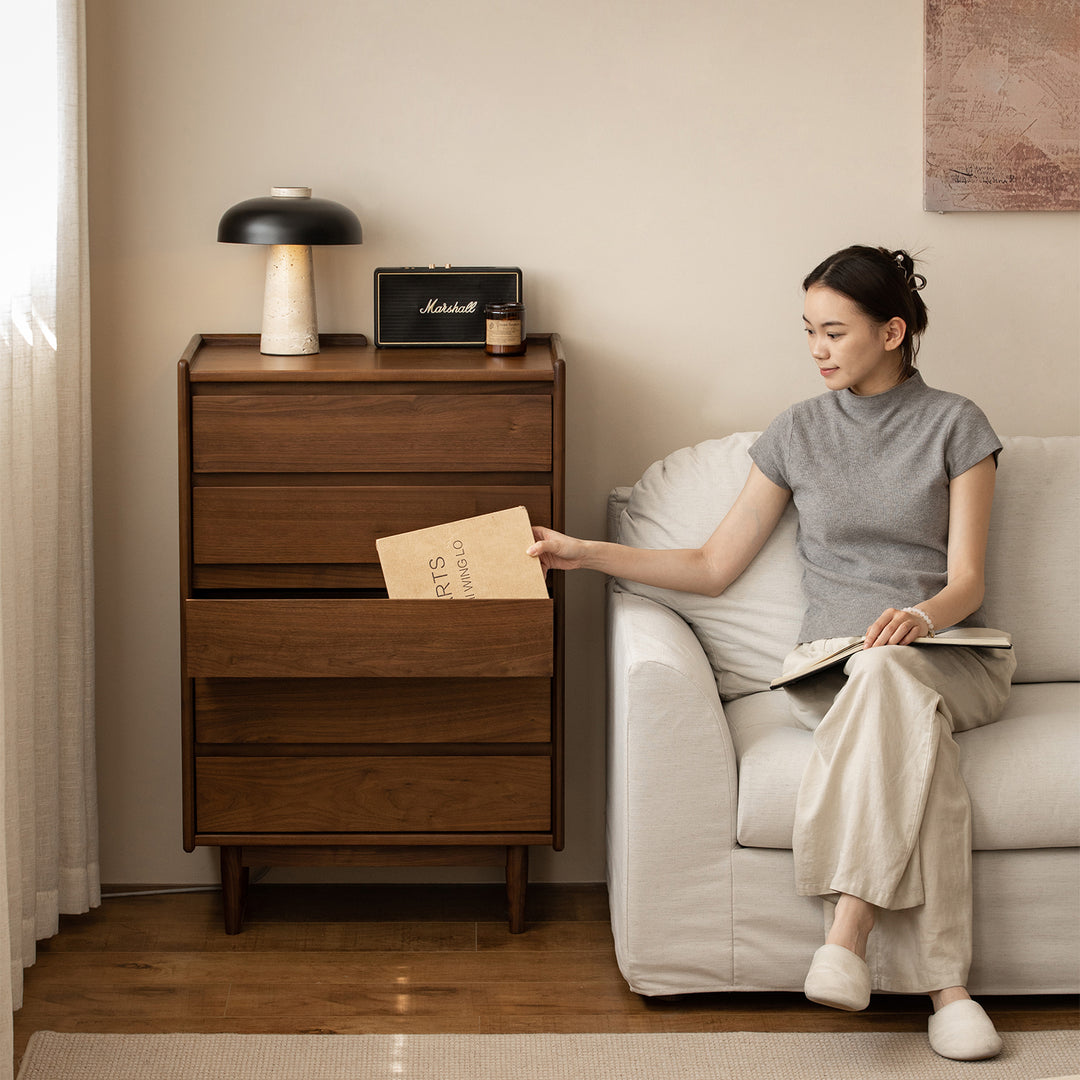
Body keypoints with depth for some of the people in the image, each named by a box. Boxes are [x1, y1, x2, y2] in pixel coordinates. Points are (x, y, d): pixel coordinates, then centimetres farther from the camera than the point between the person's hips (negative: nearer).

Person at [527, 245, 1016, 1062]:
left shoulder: (956, 426, 6)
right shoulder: (797, 434, 13)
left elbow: (965, 580, -1)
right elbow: (713, 567, 14)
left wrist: (921, 616, -25)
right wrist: (586, 553, 6)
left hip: (949, 658, -1)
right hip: (832, 661, 1)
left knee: (889, 676, -39)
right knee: (912, 735, -36)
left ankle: (847, 936, -43)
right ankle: (945, 986, -40)